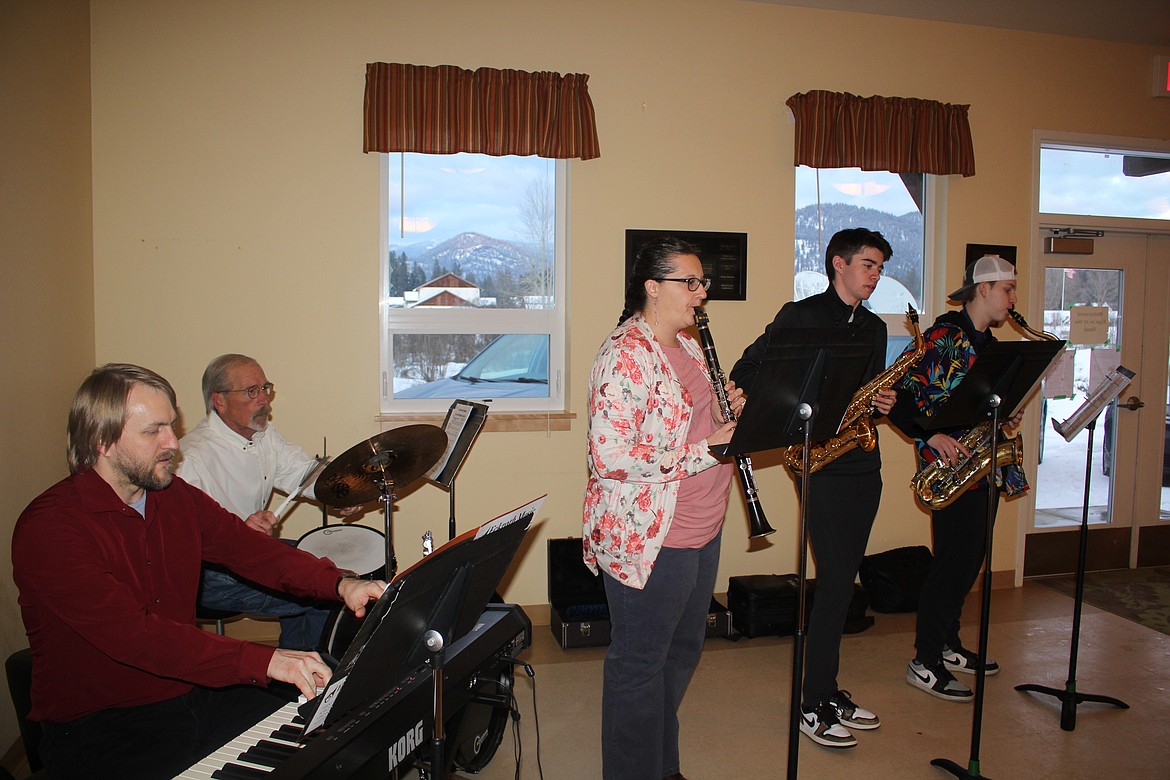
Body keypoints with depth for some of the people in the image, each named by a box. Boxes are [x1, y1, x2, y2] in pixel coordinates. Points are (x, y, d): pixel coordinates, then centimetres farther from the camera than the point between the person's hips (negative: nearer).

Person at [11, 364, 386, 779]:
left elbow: (249, 548, -1)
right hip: (99, 726, -6)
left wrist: (341, 584, -20)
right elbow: (132, 633, -29)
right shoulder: (47, 527, -19)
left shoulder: (177, 497, 6)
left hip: (195, 691, 6)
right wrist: (264, 660, -38)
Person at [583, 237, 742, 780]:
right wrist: (701, 452, -23)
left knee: (683, 650, 23)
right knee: (640, 664, 8)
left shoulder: (686, 346, 11)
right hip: (646, 538, -10)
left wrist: (724, 413, 0)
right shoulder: (625, 355, -20)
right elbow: (609, 456, -27)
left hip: (700, 531, 10)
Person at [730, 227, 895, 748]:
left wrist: (883, 401, 0)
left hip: (864, 465, 7)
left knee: (842, 581, 11)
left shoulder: (874, 328, 17)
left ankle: (829, 691, 24)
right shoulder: (800, 315, -3)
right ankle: (814, 706, 5)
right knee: (835, 581, -8)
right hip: (822, 464, -6)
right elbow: (746, 372, -5)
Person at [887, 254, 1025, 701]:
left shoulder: (989, 343, 16)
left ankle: (948, 645, 28)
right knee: (955, 559, -7)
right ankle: (925, 663, 4)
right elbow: (900, 396, -18)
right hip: (951, 462, -9)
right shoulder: (943, 337, -12)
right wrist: (932, 435, -24)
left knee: (970, 557, 14)